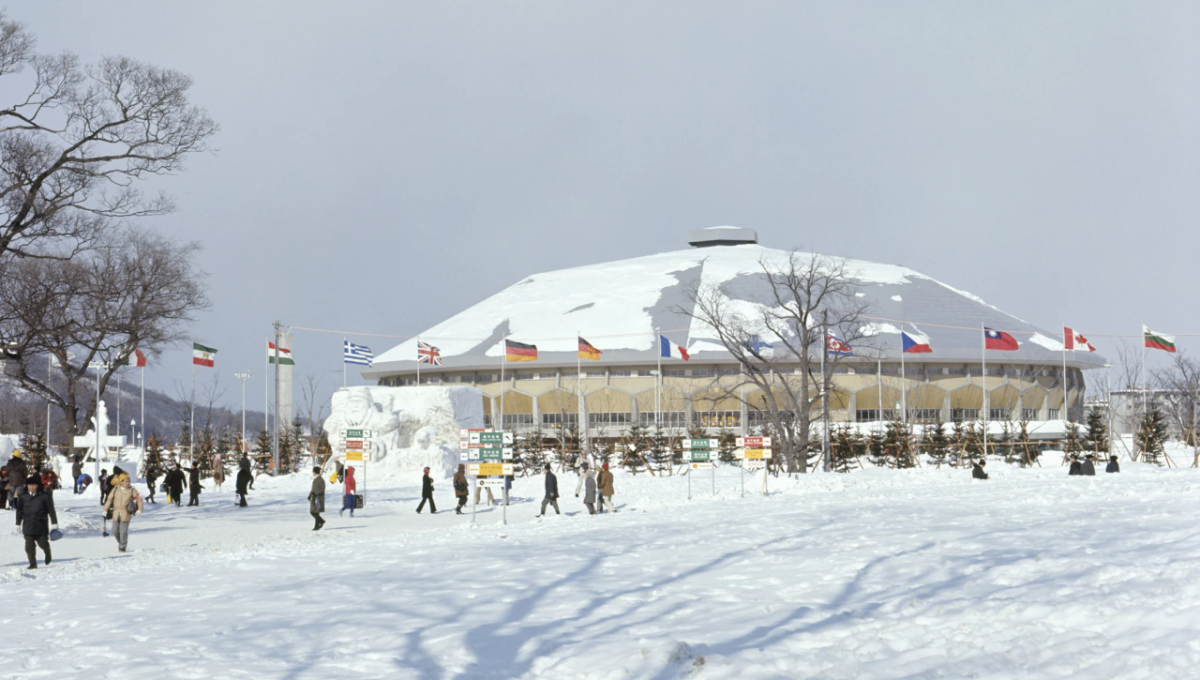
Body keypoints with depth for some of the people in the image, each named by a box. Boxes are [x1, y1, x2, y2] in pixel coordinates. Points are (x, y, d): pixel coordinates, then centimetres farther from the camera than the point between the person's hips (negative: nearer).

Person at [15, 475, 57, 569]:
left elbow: (51, 510, 1)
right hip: (28, 525, 2)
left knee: (43, 543, 8)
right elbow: (19, 511, 13)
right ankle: (33, 564, 2)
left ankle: (48, 558, 36)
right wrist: (18, 524, 13)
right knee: (29, 546, -4)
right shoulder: (23, 496, 4)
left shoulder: (44, 496, -3)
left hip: (41, 526, -2)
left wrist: (54, 523, 0)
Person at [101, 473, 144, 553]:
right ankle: (120, 542, 32)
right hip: (116, 513, 2)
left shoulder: (132, 490, -1)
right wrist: (105, 510, 4)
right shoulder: (115, 489, 2)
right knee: (115, 530, 6)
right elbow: (109, 499, 6)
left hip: (126, 514, -2)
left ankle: (122, 547, 8)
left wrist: (140, 509, -12)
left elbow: (139, 499, 0)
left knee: (123, 531, -6)